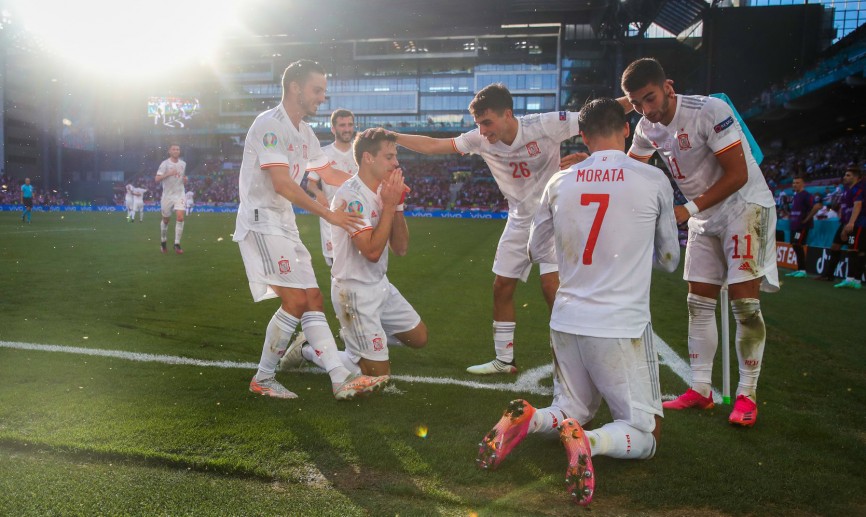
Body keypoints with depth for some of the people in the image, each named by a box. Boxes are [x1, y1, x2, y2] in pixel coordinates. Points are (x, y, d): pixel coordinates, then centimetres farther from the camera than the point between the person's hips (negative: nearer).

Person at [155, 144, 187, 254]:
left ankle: (177, 244, -12)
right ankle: (163, 242, 31)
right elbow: (157, 179, -16)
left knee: (180, 217, -16)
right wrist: (168, 174, -29)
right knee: (165, 219, 11)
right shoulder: (165, 163, -7)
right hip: (167, 195, -2)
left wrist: (185, 179, 2)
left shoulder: (183, 164, 7)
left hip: (180, 194, 2)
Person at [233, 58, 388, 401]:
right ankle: (263, 379, 3)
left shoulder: (304, 132, 15)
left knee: (313, 301, 2)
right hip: (261, 222, -9)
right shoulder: (270, 124, -13)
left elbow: (329, 173, 25)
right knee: (296, 301, -14)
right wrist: (328, 214, -22)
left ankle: (341, 381, 2)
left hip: (284, 225, 9)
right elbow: (282, 184, -22)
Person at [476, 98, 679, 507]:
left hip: (567, 323, 4)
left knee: (572, 411, 24)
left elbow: (538, 251, 15)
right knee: (646, 435, 10)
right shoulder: (654, 181, -5)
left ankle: (527, 419, -7)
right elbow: (669, 260, 8)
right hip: (622, 327, -4)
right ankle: (588, 440, -21)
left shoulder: (559, 183, 1)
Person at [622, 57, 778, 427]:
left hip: (745, 205, -7)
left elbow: (738, 174, -22)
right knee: (699, 303, 5)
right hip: (704, 217, 7)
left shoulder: (709, 111, -23)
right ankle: (701, 390, 14)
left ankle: (747, 394, 3)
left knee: (743, 300, -10)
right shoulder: (647, 127, -1)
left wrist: (689, 210, -25)